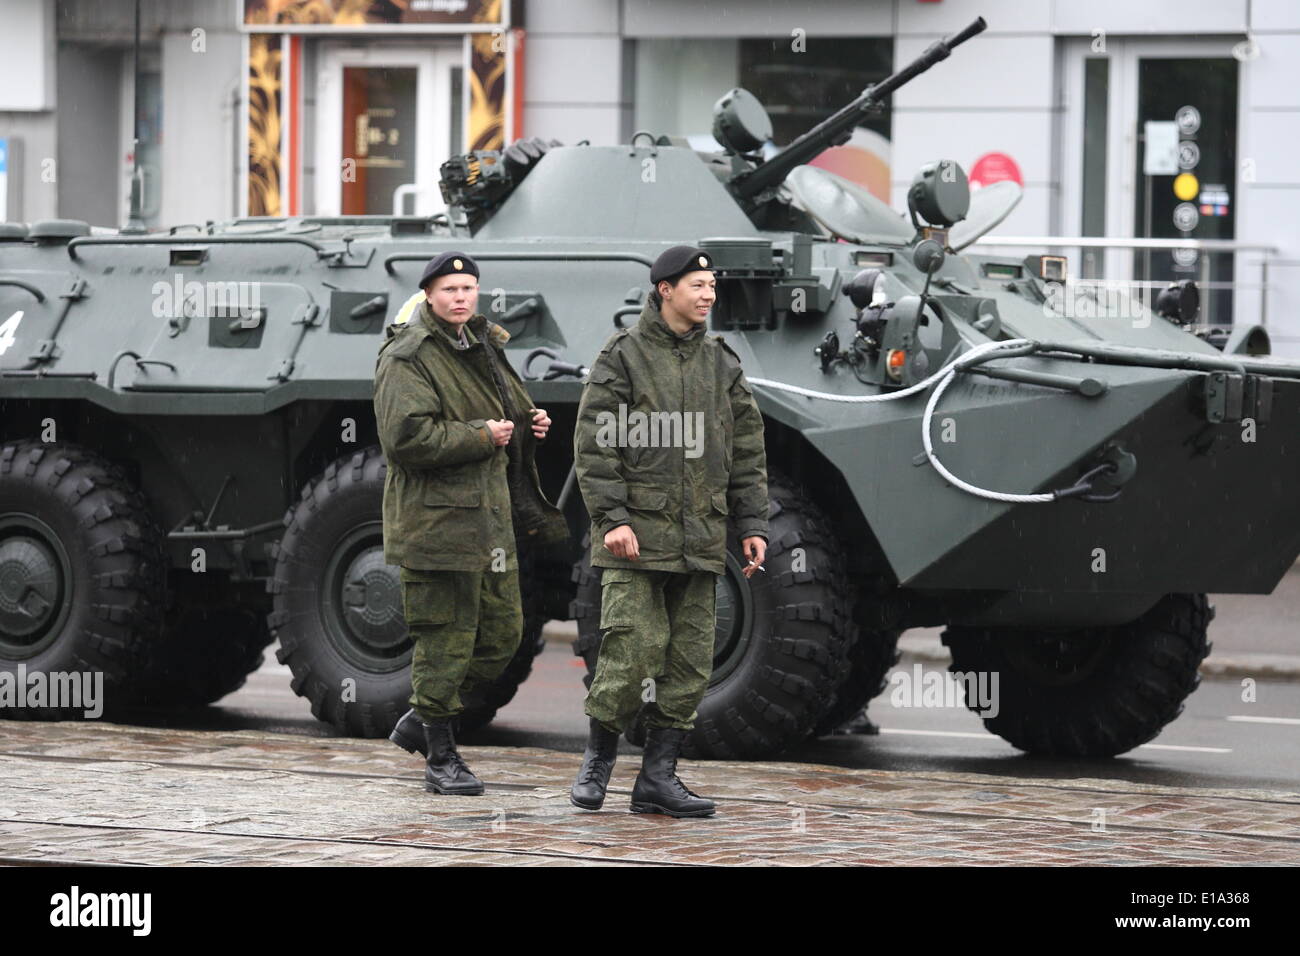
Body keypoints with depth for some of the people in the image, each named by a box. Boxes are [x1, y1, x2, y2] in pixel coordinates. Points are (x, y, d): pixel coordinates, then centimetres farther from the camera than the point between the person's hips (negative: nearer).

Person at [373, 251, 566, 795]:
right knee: (445, 638, -5)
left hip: (489, 518, 9)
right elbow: (406, 439, -22)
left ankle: (421, 722, 26)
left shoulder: (482, 350, 17)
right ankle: (441, 759, 4)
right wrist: (481, 437, -18)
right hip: (436, 521, -9)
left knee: (502, 633, 11)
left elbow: (506, 416, 32)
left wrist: (529, 425, 9)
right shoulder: (408, 359, -11)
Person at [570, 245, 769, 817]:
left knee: (690, 662, 2)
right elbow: (595, 444, -6)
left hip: (699, 541, 5)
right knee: (633, 651, -10)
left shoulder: (721, 363, 13)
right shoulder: (623, 357, -1)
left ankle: (658, 776, 9)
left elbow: (747, 449, 16)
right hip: (636, 534, -5)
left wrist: (751, 524, 9)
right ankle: (598, 760, 9)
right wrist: (611, 517, -14)